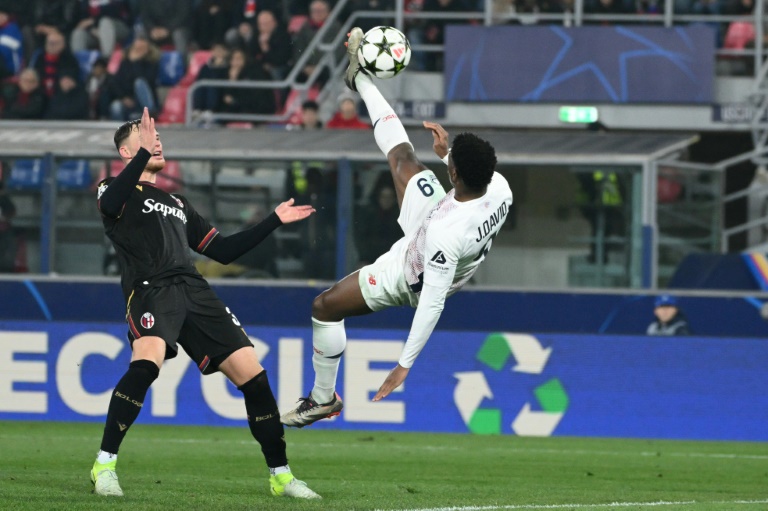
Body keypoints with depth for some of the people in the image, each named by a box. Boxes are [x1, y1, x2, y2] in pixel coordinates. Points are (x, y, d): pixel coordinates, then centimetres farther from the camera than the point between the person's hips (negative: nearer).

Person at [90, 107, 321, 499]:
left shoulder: (176, 203, 33)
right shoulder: (116, 189, 12)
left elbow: (223, 251, 32)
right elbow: (111, 204, -15)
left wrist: (274, 221, 29)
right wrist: (144, 153, -22)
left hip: (193, 291, 6)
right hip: (150, 288, -6)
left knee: (253, 375, -1)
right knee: (146, 363, -34)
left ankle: (280, 476, 9)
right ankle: (104, 465, -25)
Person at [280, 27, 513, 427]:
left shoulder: (446, 235, -47)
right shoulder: (500, 188, -26)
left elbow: (433, 303, -40)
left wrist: (405, 365, -35)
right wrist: (448, 154, -2)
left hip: (411, 279, -7)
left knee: (324, 307, 3)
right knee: (402, 157, 15)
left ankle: (324, 399, 24)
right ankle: (359, 80, 35)